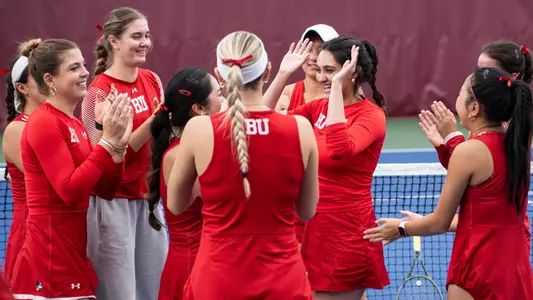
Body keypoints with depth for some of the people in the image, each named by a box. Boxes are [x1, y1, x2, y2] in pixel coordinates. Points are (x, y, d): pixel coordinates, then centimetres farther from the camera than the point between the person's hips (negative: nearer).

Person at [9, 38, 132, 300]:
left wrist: (118, 145, -1)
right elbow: (70, 190, -22)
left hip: (73, 254, 9)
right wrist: (108, 141, -20)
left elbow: (105, 191, 11)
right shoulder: (43, 123, -12)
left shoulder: (74, 124, 14)